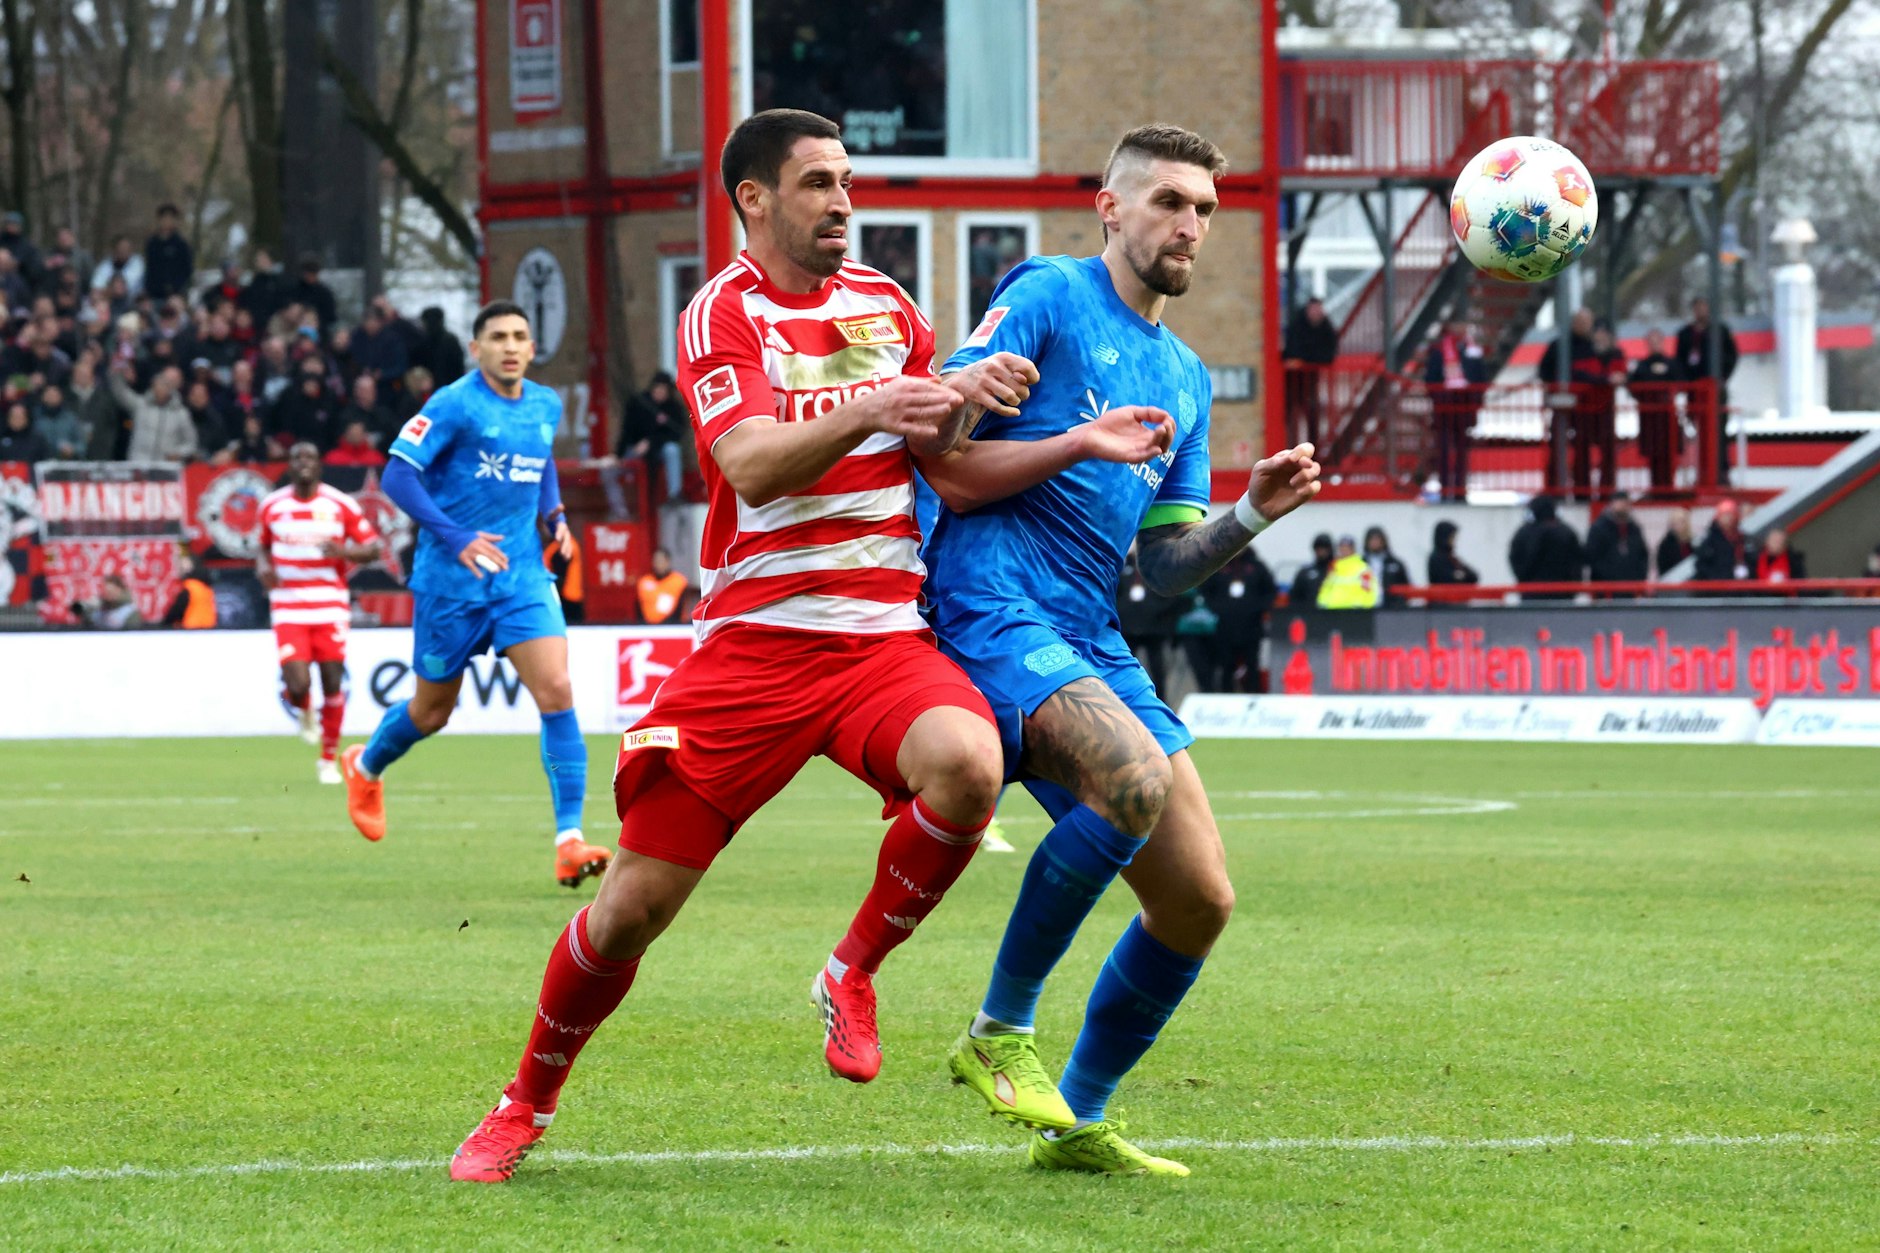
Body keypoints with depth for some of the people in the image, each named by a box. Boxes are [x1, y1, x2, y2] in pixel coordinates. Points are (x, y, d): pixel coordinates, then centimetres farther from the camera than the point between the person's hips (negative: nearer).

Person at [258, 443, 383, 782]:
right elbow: (264, 545, 22)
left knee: (333, 685, 0)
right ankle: (305, 713, 24)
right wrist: (263, 567, -1)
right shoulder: (272, 505, 5)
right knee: (297, 686, -14)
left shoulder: (341, 505, -1)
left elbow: (374, 548, 3)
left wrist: (344, 551, -17)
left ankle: (329, 759, 16)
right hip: (288, 610, 0)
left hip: (331, 609, 0)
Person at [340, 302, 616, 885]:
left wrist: (556, 517, 10)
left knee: (557, 693, -15)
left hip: (523, 576, 4)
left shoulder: (546, 406, 7)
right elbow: (397, 475, -15)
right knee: (433, 710, 11)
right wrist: (454, 537, -25)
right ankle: (365, 767, 44)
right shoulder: (455, 404, -12)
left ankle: (568, 841, -17)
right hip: (451, 579, -4)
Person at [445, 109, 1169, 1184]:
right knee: (633, 905, -5)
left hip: (885, 639, 3)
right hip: (755, 641, -3)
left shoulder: (885, 304, 14)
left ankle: (853, 975, -6)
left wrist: (1077, 444, -2)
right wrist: (866, 412, -35)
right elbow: (751, 463, -19)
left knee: (966, 765, -31)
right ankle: (529, 1103, 20)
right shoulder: (723, 315, -2)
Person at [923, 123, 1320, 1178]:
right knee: (1137, 777, -33)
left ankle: (1078, 1123, 19)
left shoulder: (1186, 378, 22)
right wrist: (1072, 445, -17)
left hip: (1094, 639, 8)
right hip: (996, 609, -8)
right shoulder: (1049, 298, 0)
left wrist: (1255, 513, 3)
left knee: (1201, 900, 2)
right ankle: (999, 1034, -17)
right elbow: (932, 438, -8)